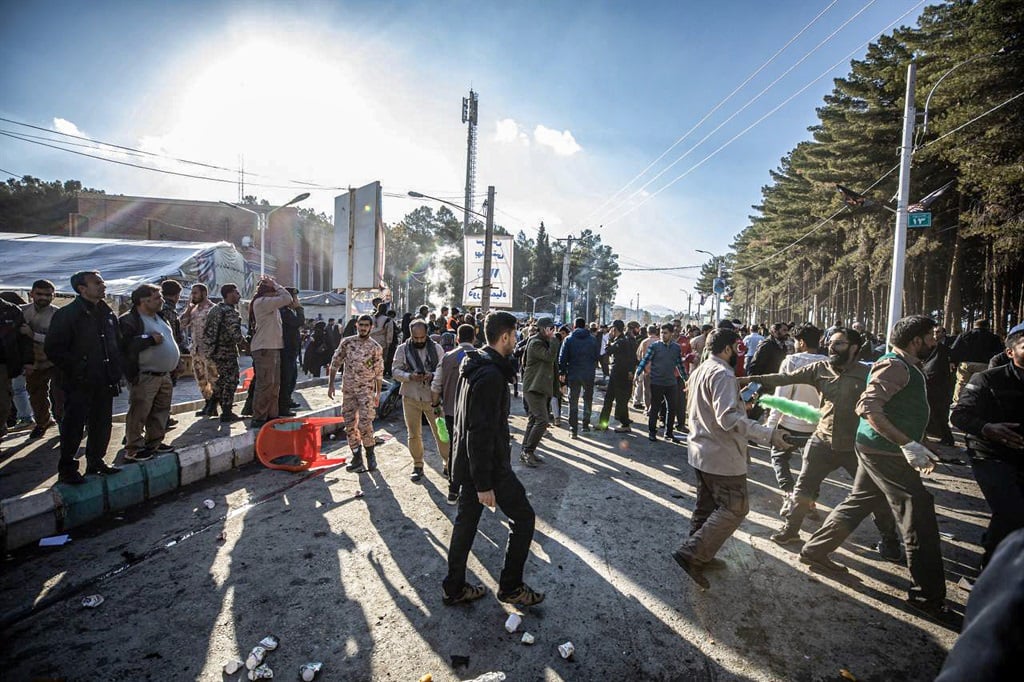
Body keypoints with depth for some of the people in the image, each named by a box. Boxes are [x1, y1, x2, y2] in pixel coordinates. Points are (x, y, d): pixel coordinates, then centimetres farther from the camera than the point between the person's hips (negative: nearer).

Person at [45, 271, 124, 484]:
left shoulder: (107, 313, 10)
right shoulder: (67, 314, -10)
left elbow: (117, 344, 18)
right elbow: (52, 349, -13)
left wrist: (115, 370, 9)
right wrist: (75, 369, -14)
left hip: (104, 383, 6)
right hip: (79, 384, -6)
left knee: (102, 426, 13)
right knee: (73, 427, 2)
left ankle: (96, 462, 27)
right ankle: (66, 469, 16)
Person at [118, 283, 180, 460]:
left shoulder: (160, 317, 16)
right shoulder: (128, 320, -12)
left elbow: (169, 339, 27)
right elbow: (124, 345, -24)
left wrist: (176, 358, 15)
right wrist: (149, 339, -23)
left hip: (164, 374, 9)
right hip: (144, 377, -9)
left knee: (161, 411, 15)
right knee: (139, 413, -3)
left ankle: (154, 442, 28)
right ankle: (133, 449, 7)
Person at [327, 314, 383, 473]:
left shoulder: (376, 347, -2)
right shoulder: (346, 342, 1)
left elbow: (379, 372, 2)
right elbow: (335, 363, 6)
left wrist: (378, 394, 2)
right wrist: (331, 384, 1)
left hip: (366, 390, -3)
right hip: (348, 389, 3)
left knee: (364, 423, -11)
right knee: (350, 424, 6)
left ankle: (370, 454, 12)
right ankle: (357, 458, 17)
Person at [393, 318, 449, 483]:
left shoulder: (436, 348, -1)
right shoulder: (402, 349, 0)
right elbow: (395, 370, -2)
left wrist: (432, 375, -23)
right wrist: (410, 376, -21)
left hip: (433, 397, -1)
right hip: (411, 397, 1)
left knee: (441, 432, 2)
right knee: (414, 434, 10)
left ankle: (448, 464, 15)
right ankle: (417, 466, 26)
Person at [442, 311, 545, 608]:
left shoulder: (473, 365, 7)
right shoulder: (491, 375, -25)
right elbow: (481, 433, -27)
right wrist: (484, 484, -22)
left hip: (466, 462, 10)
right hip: (489, 465, -9)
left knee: (466, 521, 18)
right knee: (523, 517, 8)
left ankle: (454, 588, 32)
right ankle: (510, 587, 21)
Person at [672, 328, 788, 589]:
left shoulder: (699, 371, 12)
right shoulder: (722, 373, -19)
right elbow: (728, 418, -29)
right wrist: (769, 435, -31)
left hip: (700, 450, 10)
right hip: (722, 456, -10)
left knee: (707, 506, 19)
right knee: (735, 508, 0)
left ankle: (700, 557, 29)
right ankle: (691, 554, -4)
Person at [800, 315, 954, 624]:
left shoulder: (906, 366, 16)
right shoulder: (894, 365, -17)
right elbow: (869, 407, -29)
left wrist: (920, 447, 21)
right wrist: (907, 444, -30)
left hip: (878, 450, 10)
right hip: (885, 451, -10)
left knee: (858, 503, 17)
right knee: (919, 513, -2)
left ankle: (815, 551, 27)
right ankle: (927, 595, 10)